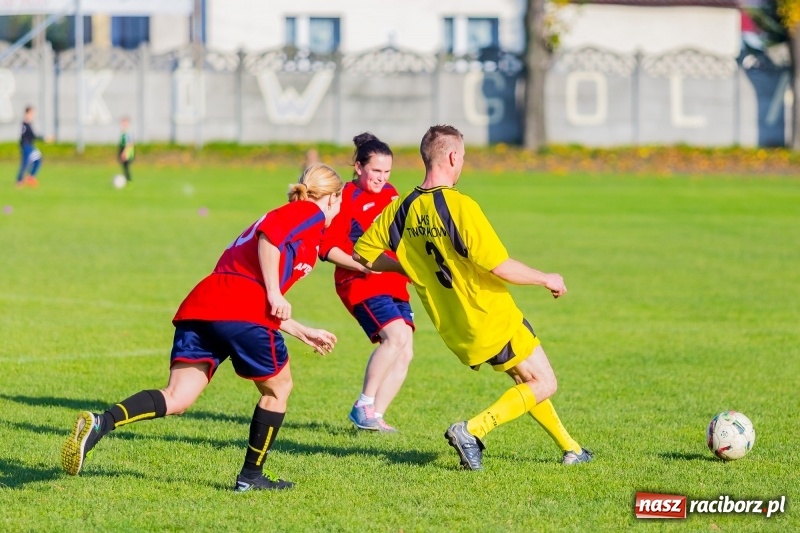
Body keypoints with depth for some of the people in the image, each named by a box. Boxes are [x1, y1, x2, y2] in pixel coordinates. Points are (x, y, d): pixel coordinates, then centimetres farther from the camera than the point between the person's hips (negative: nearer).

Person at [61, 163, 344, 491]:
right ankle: (251, 476, 21)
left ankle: (100, 424, -27)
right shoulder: (311, 214, 8)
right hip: (242, 310, -7)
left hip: (199, 307, 7)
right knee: (277, 387, 16)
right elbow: (269, 234, -15)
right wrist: (274, 293, -14)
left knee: (177, 398, -5)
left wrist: (303, 333, 47)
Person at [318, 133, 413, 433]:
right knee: (397, 335, -24)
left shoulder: (391, 195, 14)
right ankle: (364, 406, -14)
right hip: (361, 283, -8)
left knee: (404, 352, -2)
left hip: (393, 282, 8)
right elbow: (328, 248, -14)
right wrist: (362, 265, -22)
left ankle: (375, 416, 4)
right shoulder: (347, 198, -9)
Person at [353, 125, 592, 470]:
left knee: (525, 381, 23)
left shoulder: (402, 209, -3)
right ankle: (472, 430, -9)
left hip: (455, 331, 8)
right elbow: (501, 267, -24)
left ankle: (570, 449, 26)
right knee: (543, 384, 5)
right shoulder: (460, 206, -24)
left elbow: (362, 254, 5)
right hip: (494, 322, -8)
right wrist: (546, 279, -7)